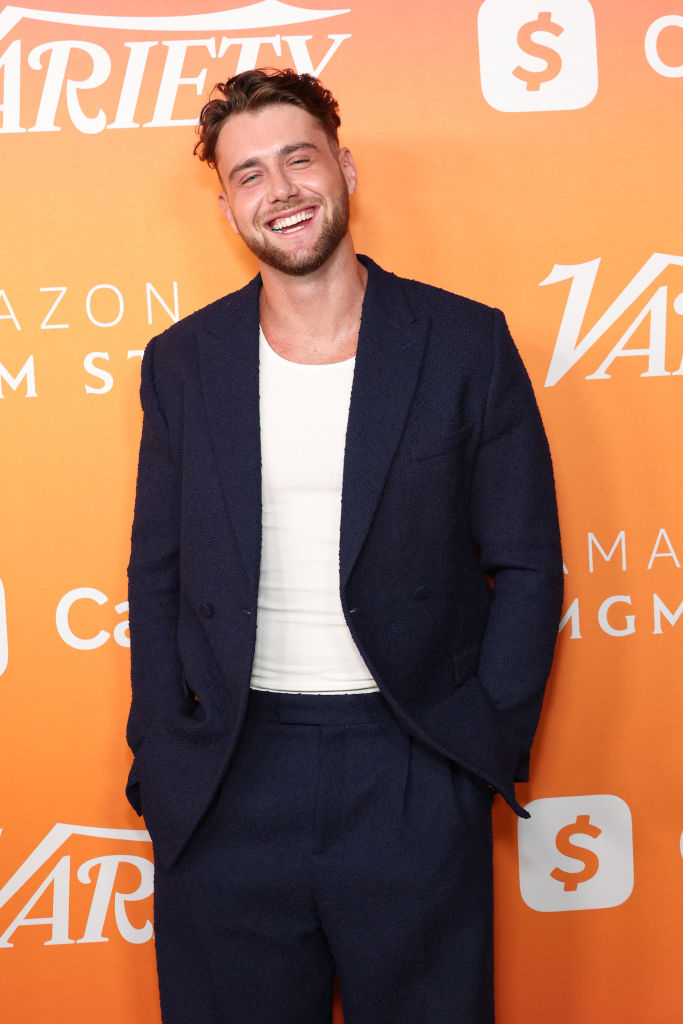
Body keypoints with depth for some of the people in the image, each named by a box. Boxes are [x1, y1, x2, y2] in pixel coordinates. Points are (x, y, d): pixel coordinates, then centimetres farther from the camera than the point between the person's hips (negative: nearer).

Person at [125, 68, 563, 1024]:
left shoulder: (466, 343, -2)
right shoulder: (182, 361, 4)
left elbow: (527, 566, 1)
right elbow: (158, 574, 8)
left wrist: (486, 747, -5)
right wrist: (163, 754, 1)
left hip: (414, 779, -1)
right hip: (228, 786, 2)